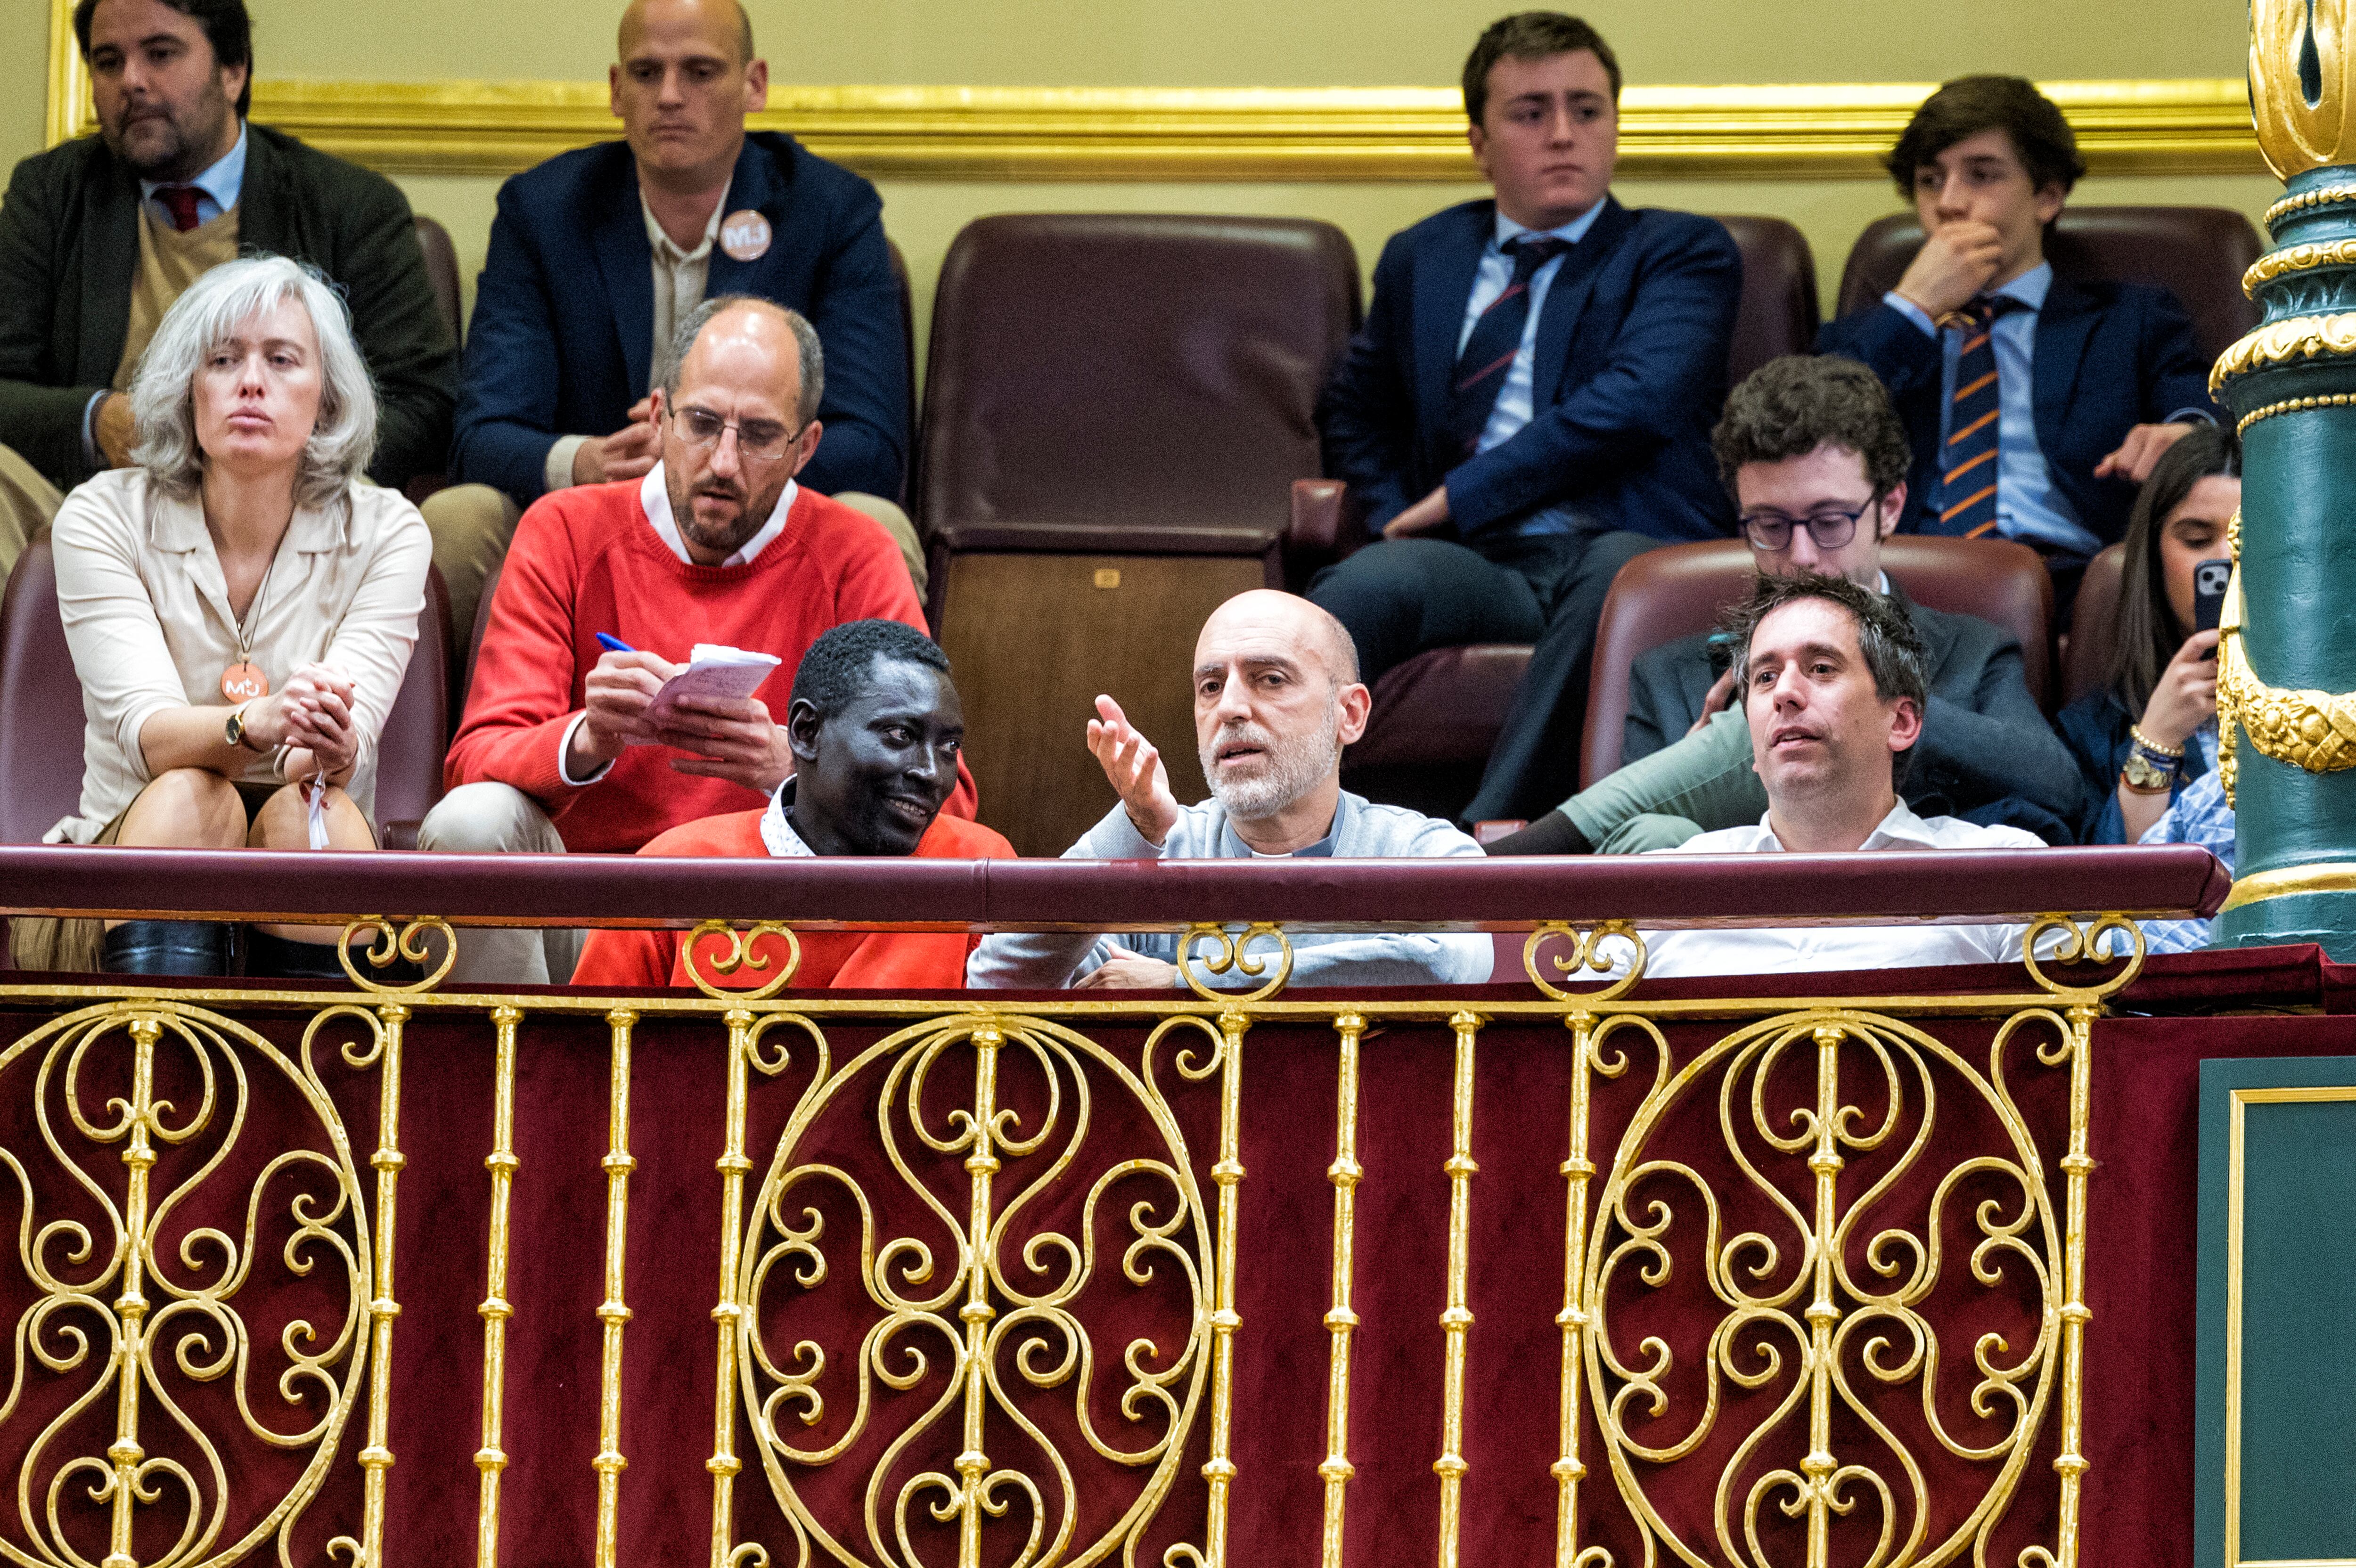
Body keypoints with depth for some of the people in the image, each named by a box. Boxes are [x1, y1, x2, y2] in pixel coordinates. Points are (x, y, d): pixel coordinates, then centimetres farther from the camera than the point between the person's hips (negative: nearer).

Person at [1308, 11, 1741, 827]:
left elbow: (1637, 402, -5)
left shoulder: (1685, 253, 12)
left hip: (1632, 551, -3)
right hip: (1477, 562, 3)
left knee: (1622, 578, -40)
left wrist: (1458, 497, -6)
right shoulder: (1423, 258, 26)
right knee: (1359, 590, -31)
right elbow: (1355, 414, 38)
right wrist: (1400, 517, 15)